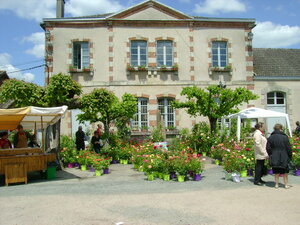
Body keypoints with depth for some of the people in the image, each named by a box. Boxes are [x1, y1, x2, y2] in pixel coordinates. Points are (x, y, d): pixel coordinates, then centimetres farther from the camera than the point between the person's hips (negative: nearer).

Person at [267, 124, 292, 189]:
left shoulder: (271, 137, -1)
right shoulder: (284, 137, -8)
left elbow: (268, 148, -1)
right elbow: (288, 148, -5)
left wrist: (271, 155, 11)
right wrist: (290, 157, 5)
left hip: (274, 158, 2)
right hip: (284, 158, -2)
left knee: (276, 173, 10)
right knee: (285, 172, 10)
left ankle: (276, 184, 13)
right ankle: (286, 184, 16)